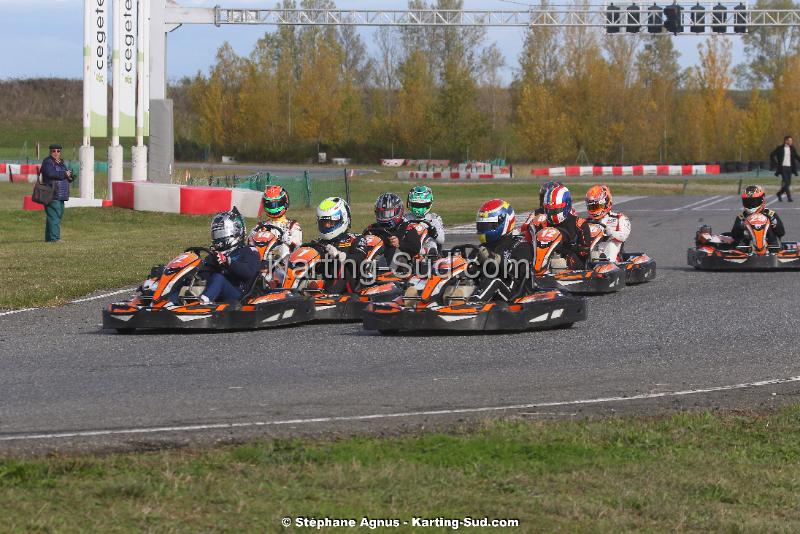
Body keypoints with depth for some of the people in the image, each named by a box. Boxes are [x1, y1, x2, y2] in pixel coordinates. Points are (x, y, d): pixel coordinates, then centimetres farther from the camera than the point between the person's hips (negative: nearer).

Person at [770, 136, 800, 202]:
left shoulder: (792, 149, 8)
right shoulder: (780, 148, -5)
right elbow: (772, 156, -1)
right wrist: (775, 164, -8)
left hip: (789, 168, 5)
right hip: (783, 167, -5)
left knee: (788, 183, 7)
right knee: (786, 182, -14)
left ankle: (779, 193, 28)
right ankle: (789, 197, -11)